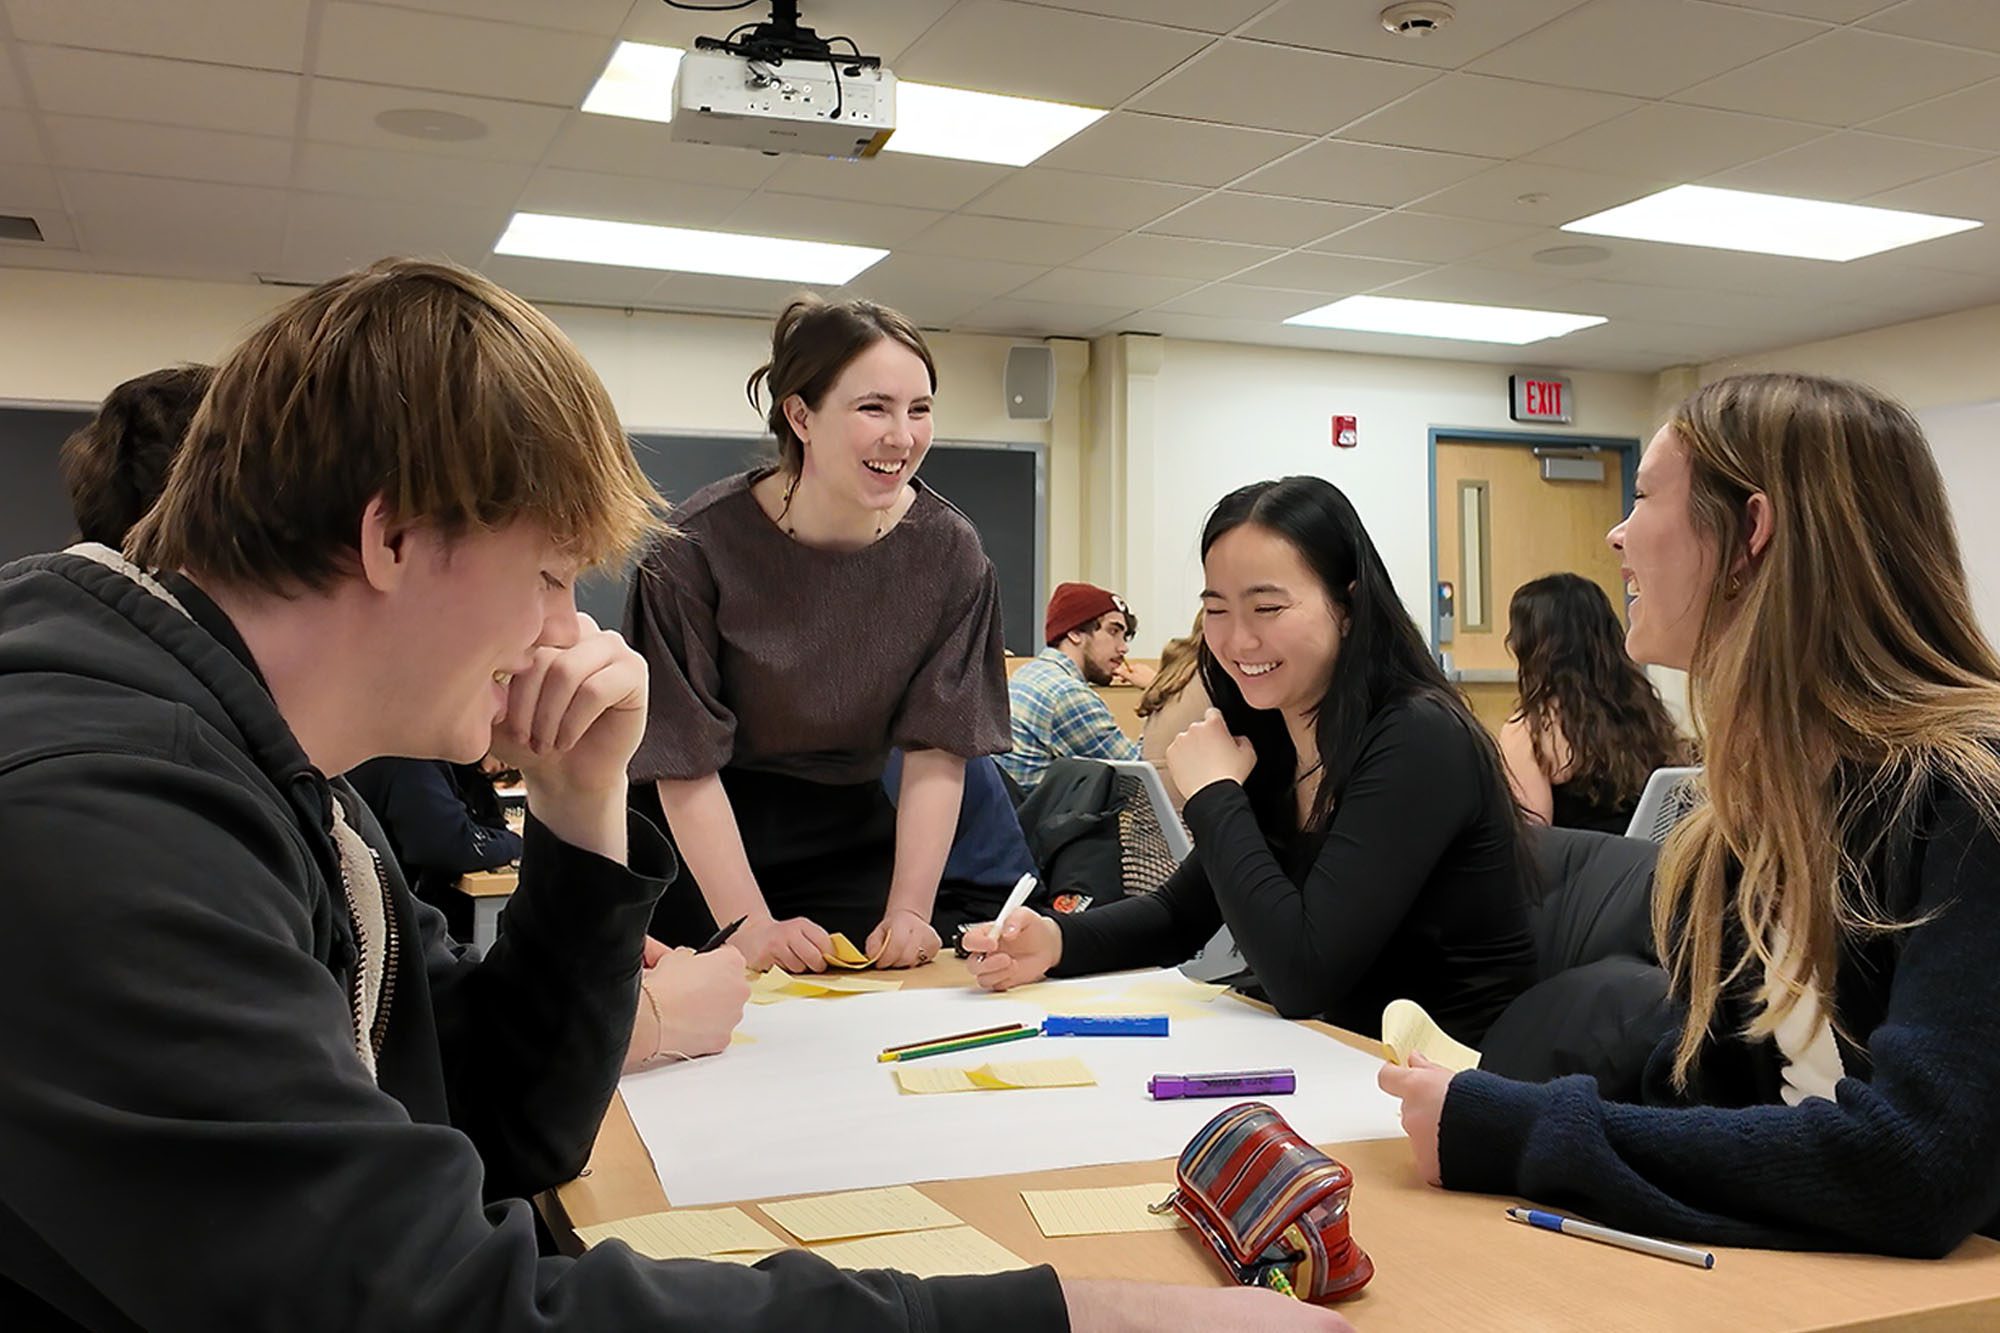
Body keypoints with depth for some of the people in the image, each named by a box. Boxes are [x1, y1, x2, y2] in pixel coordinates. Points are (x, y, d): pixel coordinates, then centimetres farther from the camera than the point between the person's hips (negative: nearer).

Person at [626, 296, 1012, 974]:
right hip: (697, 846, -2)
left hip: (850, 839, 3)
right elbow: (686, 765, -17)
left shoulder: (948, 553, -11)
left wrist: (909, 912, -17)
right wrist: (751, 929, -23)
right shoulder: (697, 547, -20)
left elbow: (939, 749, -9)